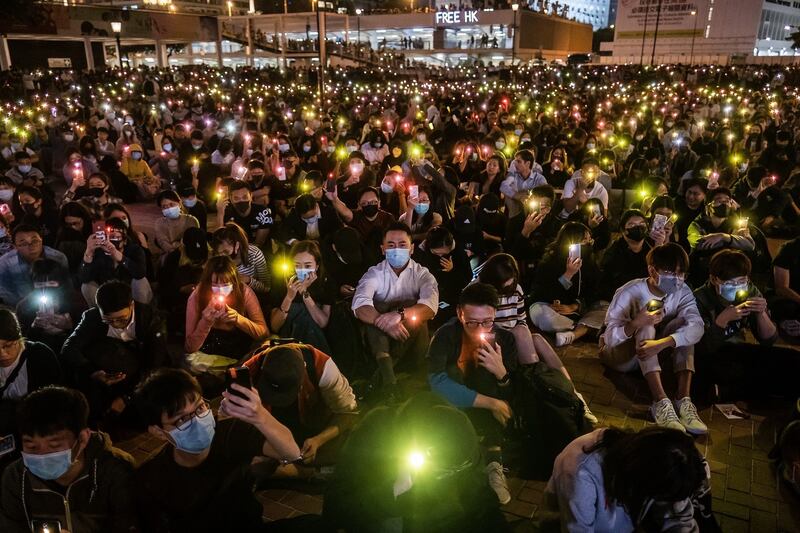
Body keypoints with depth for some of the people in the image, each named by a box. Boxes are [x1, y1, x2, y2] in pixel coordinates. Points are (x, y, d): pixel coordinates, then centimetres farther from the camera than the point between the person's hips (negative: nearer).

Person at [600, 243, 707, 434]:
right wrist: (635, 324, -46)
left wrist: (661, 343, -46)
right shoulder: (629, 292, -23)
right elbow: (610, 338, -26)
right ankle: (661, 402, -42)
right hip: (621, 354, -4)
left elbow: (697, 327, -29)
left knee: (683, 322, -21)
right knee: (646, 323, -33)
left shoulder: (682, 292, -11)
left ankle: (683, 399, -30)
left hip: (653, 351, 4)